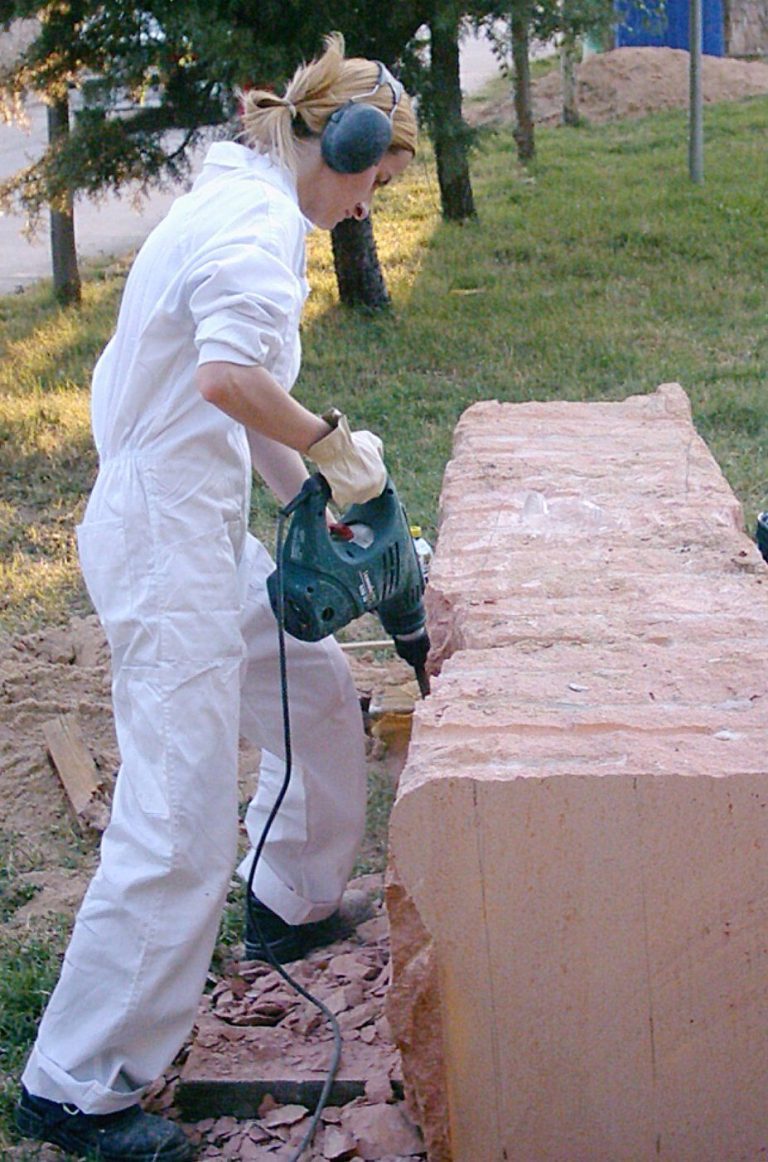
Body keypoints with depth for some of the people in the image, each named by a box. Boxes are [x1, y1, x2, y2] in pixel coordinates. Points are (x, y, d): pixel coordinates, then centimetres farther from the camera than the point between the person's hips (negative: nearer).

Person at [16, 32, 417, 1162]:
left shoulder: (241, 202, 16)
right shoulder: (260, 222, -16)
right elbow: (231, 375, -34)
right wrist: (331, 441, -18)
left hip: (202, 525, 11)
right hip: (168, 543, -11)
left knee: (319, 694, 26)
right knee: (181, 823, -9)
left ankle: (295, 902, 46)